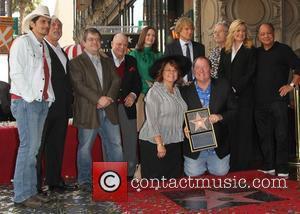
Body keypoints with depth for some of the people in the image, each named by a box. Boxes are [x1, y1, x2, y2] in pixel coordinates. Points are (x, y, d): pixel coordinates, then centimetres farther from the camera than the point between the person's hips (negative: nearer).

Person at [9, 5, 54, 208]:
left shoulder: (44, 46, 18)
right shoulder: (22, 42, -4)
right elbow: (16, 73, -11)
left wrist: (49, 96, 7)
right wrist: (30, 97, -14)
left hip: (43, 101, 7)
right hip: (25, 101, -7)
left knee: (34, 147, 9)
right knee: (28, 146, -10)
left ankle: (31, 190, 15)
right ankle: (22, 194, -1)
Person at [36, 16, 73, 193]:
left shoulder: (63, 53, 21)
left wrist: (69, 102, 14)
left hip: (61, 107, 8)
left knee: (57, 145, 13)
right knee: (39, 145, -1)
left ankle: (55, 180, 23)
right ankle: (36, 183, 6)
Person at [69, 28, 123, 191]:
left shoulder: (108, 62, 19)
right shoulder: (76, 62, 1)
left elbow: (116, 81, 9)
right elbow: (79, 85, -11)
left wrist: (109, 97, -10)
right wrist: (98, 99, -18)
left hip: (109, 110, 5)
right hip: (87, 111, -5)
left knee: (115, 144, 7)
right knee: (85, 147, 3)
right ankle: (84, 181, 15)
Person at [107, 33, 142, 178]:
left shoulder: (131, 61, 13)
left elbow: (137, 82, 15)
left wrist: (133, 95, -2)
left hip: (127, 106, 4)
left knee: (131, 141, 7)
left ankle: (130, 172, 18)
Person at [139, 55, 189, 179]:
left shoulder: (177, 91, 11)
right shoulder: (154, 92, -8)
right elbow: (152, 120, -14)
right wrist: (159, 143, -17)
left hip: (174, 143, 6)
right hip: (154, 144, -6)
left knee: (174, 177, 8)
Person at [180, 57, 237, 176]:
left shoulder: (224, 87, -1)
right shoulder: (185, 91, -3)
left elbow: (233, 110, 1)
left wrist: (220, 117, -18)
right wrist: (185, 128, -17)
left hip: (218, 145, 1)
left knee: (221, 172, 4)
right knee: (193, 174, -1)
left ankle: (211, 164, 38)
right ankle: (202, 165, 34)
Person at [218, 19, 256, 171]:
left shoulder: (250, 50, 2)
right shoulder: (225, 51, 15)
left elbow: (250, 73, -7)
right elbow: (221, 72, 11)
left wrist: (235, 88, -13)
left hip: (244, 95, -4)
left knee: (244, 129, -1)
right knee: (229, 130, 5)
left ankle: (243, 165, 7)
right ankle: (230, 163, 14)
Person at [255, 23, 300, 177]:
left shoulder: (283, 49, 1)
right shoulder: (257, 53, 15)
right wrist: (254, 93, 12)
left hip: (278, 99, -5)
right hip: (260, 101, 5)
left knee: (281, 135, -6)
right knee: (264, 135, 9)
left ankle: (282, 169, 0)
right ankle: (268, 166, 19)